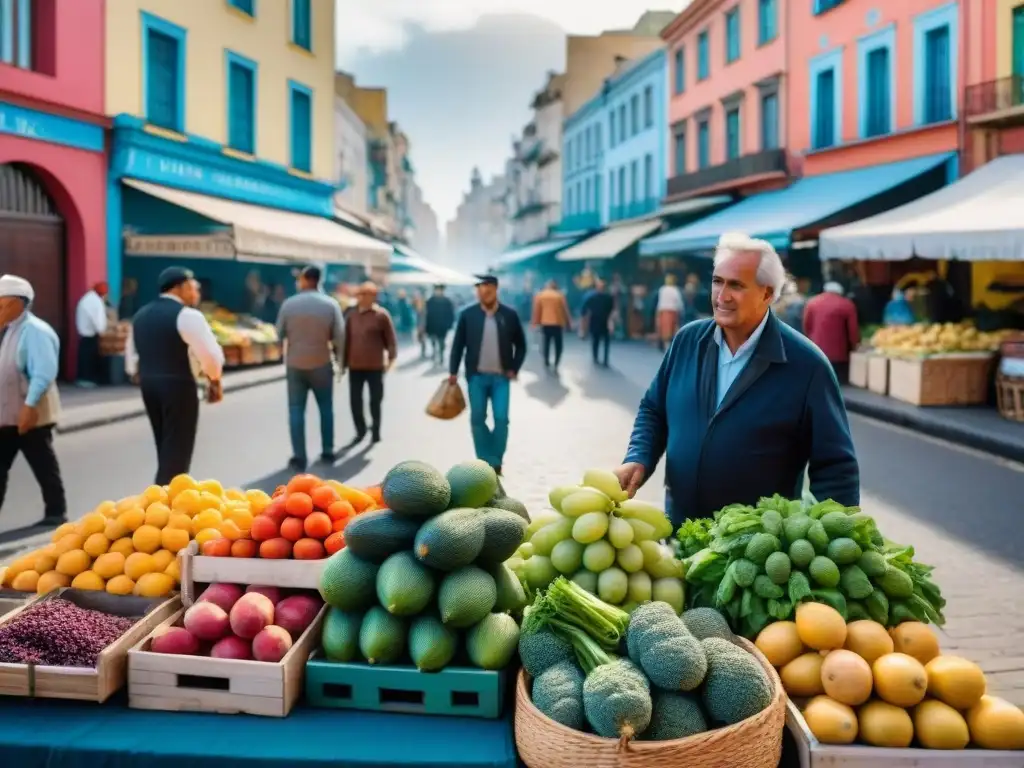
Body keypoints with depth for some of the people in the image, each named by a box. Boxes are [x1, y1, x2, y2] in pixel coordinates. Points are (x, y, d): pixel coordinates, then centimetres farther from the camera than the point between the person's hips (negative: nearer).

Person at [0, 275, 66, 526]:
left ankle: (55, 514, 15)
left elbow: (44, 374, -23)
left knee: (44, 468, 3)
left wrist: (29, 407, -28)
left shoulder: (35, 331, -15)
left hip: (29, 415, -9)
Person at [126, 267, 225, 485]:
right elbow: (211, 354, -16)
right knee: (176, 450, -2)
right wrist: (215, 380, 0)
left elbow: (132, 356, 19)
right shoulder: (187, 315, -11)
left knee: (165, 447, 20)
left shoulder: (141, 315, 14)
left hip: (148, 384, 8)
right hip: (178, 386, -8)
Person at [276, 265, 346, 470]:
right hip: (321, 363, 0)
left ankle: (299, 457, 2)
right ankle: (327, 451, 19)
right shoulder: (330, 304, -7)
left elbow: (279, 333, 1)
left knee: (296, 410, 5)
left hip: (295, 363, 0)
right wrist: (340, 359, 8)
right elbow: (339, 335, -6)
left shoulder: (289, 303, -6)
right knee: (326, 408, 15)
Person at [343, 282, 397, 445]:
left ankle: (375, 430, 24)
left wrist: (391, 358, -11)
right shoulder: (352, 314, 7)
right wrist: (344, 361, 10)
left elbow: (390, 339, -4)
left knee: (375, 400, 6)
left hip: (375, 366, -4)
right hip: (355, 366, 4)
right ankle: (360, 431, 21)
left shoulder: (381, 315, -6)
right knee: (355, 400, 4)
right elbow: (346, 339, 11)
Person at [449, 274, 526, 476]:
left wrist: (514, 369, -1)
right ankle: (485, 460, 15)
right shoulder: (467, 315, -2)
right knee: (477, 419, 3)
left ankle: (495, 461, 9)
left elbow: (521, 345, 7)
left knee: (501, 419, -5)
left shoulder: (509, 314, -2)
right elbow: (458, 345, 3)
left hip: (501, 377, 0)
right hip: (476, 376, 1)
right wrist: (453, 372, -2)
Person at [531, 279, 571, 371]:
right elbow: (565, 310, 5)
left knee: (546, 342, 17)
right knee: (558, 344, 6)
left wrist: (535, 323, 5)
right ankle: (556, 365, -5)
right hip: (557, 323, -2)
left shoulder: (539, 295, 3)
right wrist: (568, 323, 14)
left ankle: (547, 362, 20)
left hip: (545, 323, 2)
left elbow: (536, 310, 1)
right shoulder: (560, 295, 2)